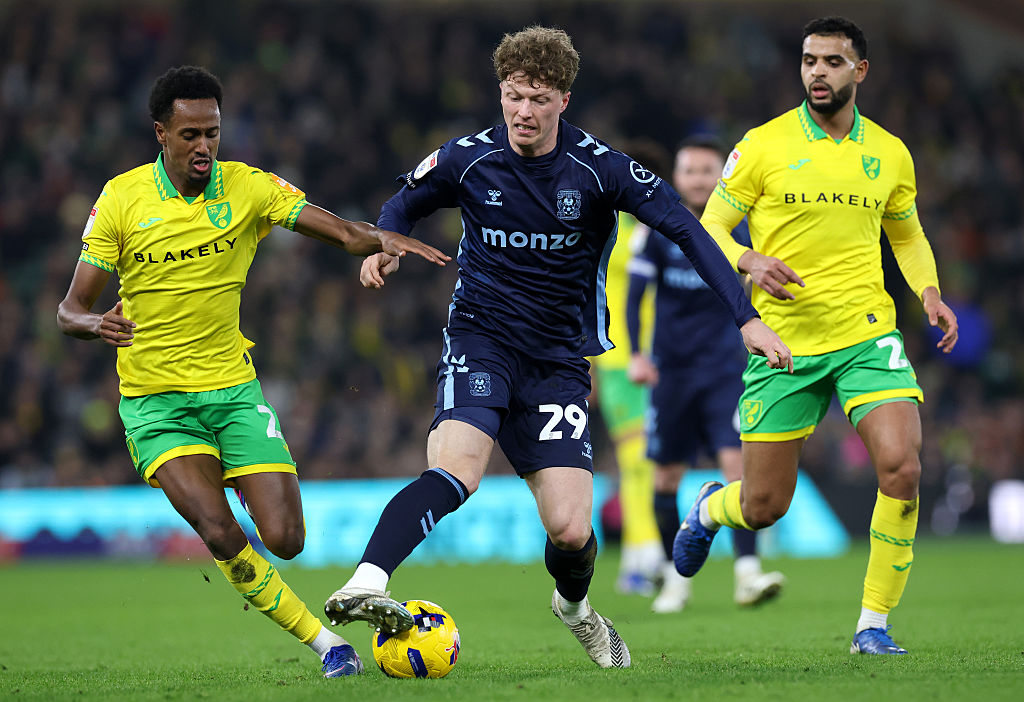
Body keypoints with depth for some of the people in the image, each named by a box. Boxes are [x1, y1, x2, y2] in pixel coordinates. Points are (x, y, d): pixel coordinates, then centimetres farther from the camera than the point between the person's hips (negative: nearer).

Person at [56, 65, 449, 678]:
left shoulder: (249, 187, -3)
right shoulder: (121, 199, -6)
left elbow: (343, 233, -9)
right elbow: (71, 310, -4)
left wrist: (381, 239, -32)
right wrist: (95, 324, -28)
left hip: (234, 387, 2)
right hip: (156, 401, -2)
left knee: (285, 539, -10)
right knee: (220, 531, -23)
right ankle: (324, 640, -7)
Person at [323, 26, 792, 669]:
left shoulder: (598, 168, -8)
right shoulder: (468, 159, -4)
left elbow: (687, 230, -6)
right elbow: (401, 207, 15)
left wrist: (747, 317, -13)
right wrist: (382, 248, -9)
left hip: (560, 361, 1)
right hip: (481, 342, -1)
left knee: (571, 530, -6)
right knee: (454, 473, -30)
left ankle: (574, 604, 29)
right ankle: (363, 584, -43)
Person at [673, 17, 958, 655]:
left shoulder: (890, 153, 7)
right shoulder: (764, 145, -3)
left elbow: (907, 236, 22)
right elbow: (709, 230, 0)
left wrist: (930, 292, 3)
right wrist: (750, 262, -21)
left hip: (867, 334, 2)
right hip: (783, 339, -2)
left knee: (902, 468, -20)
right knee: (764, 508, 2)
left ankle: (874, 624, -4)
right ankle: (711, 508, 42)